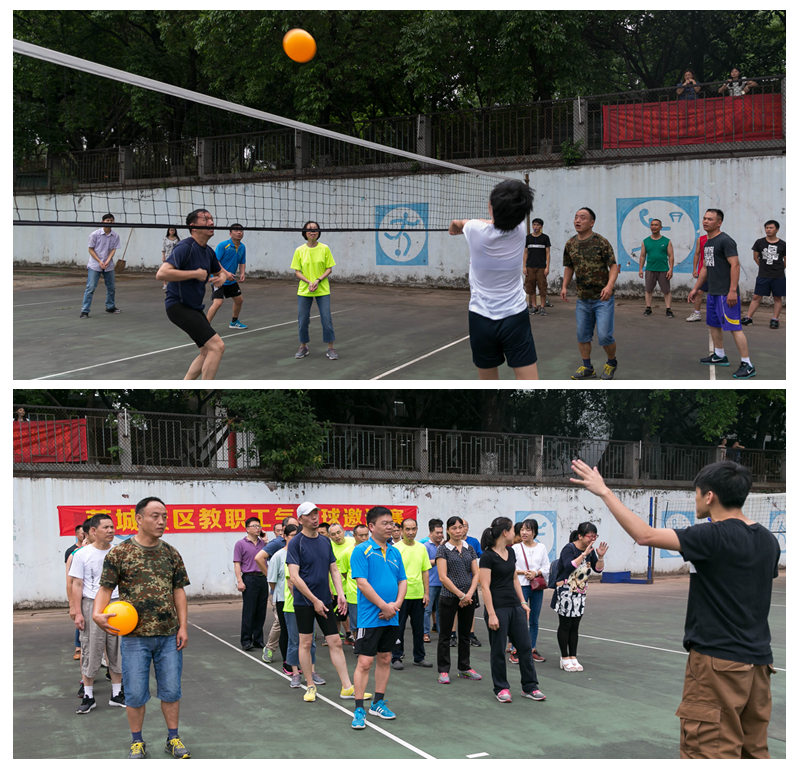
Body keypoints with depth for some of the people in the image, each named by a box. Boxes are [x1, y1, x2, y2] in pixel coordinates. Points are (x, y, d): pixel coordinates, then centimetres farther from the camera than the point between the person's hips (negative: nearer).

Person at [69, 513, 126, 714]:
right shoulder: (82, 554, -2)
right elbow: (77, 585, -2)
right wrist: (78, 612, -8)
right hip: (92, 606, -3)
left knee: (117, 651, 7)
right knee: (91, 652, 0)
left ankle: (116, 694, 17)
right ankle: (88, 697, 11)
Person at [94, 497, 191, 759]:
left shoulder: (171, 554, 6)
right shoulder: (119, 553, -4)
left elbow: (179, 590, 9)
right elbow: (106, 588, -3)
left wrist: (183, 626, 2)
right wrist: (98, 613, -22)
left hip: (169, 636, 3)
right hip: (135, 636, -3)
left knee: (171, 690, 9)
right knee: (136, 693, 4)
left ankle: (173, 738, 24)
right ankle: (137, 742, 21)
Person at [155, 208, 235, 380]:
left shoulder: (208, 251, 9)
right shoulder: (185, 247, -18)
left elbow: (220, 272, 27)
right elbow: (161, 273, -30)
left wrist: (221, 278, 0)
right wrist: (195, 274, -25)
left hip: (194, 307, 10)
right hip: (178, 306, -10)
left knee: (208, 352, 16)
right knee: (217, 346, -17)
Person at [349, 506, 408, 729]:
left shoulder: (395, 552, 10)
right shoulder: (362, 551, -10)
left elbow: (402, 581, 12)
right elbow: (362, 583, -16)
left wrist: (396, 605, -5)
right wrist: (385, 606, -16)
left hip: (391, 618, 7)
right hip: (370, 618, -6)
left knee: (385, 659, 12)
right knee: (365, 662, -6)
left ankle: (378, 703, 24)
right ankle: (359, 710, 0)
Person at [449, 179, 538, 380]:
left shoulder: (475, 229, -14)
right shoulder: (519, 230, -8)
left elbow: (458, 224, 14)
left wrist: (456, 224, 38)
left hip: (481, 319, 0)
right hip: (515, 318, 0)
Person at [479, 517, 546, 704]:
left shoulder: (510, 552, 9)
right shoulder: (487, 556, -14)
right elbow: (485, 587, -16)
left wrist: (523, 602, 11)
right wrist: (491, 614, -19)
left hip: (515, 606, 8)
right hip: (498, 607, -7)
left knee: (525, 646, 8)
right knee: (498, 650, 3)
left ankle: (530, 687, 16)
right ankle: (501, 689, 15)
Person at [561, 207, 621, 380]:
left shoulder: (601, 242, -10)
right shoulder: (570, 244, 4)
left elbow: (614, 266, -11)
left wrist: (609, 285, -26)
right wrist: (564, 286, 4)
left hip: (602, 298, -5)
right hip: (583, 299, 5)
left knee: (604, 336, -9)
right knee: (582, 335, 8)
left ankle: (612, 363, 17)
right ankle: (587, 368, 23)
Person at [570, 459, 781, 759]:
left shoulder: (715, 536, -17)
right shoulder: (768, 540, 8)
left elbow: (644, 534, -20)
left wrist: (603, 491, -12)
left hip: (717, 662, -8)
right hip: (758, 662, 8)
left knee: (709, 752, -4)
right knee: (754, 750, 14)